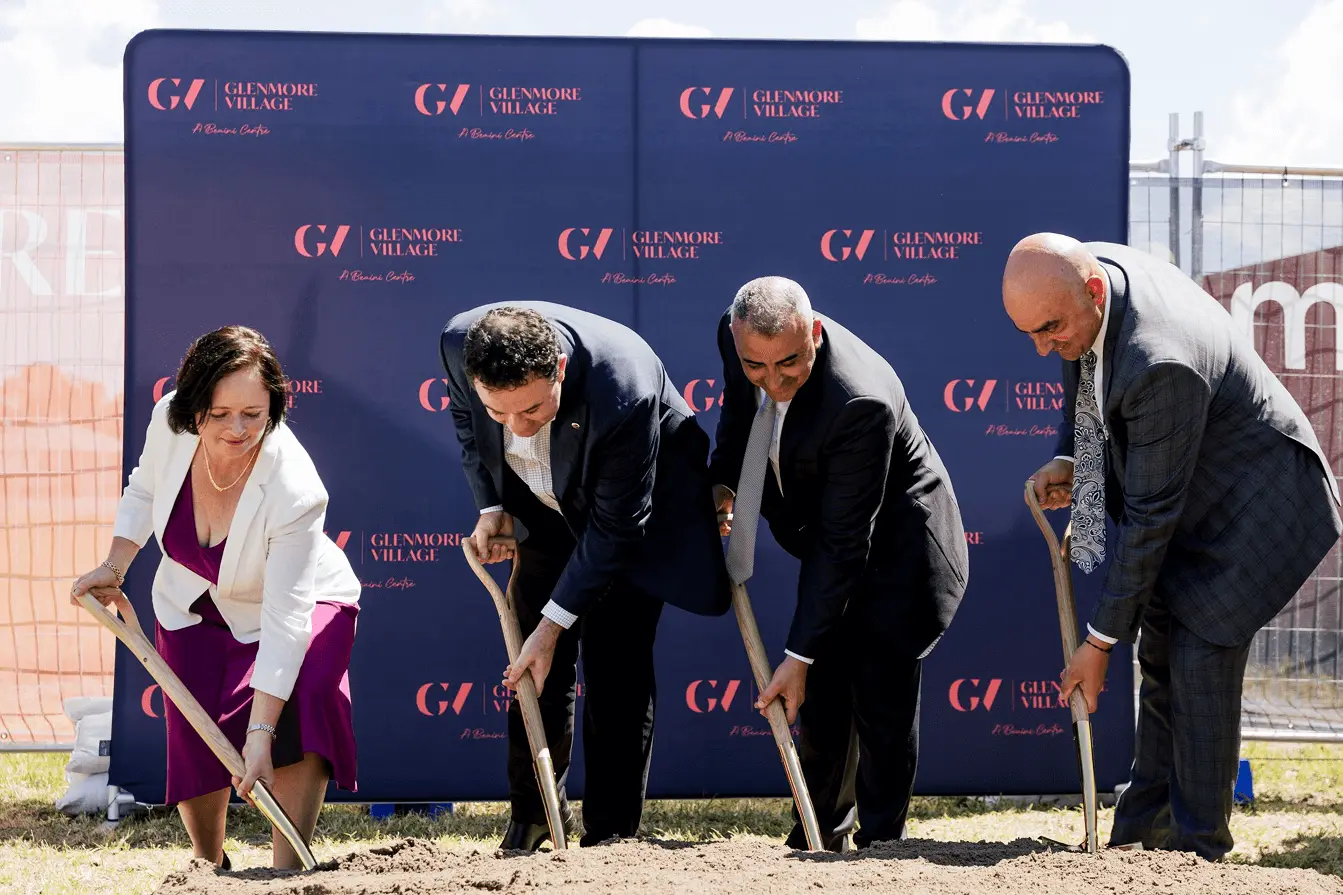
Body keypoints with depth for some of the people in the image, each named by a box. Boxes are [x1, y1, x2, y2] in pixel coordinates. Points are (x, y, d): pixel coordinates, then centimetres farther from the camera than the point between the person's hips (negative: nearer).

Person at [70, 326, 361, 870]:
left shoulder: (295, 491, -39)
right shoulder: (169, 421, -25)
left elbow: (285, 620, -37)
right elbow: (146, 491, 1)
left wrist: (260, 733, -39)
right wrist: (114, 567, -9)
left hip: (300, 600, -4)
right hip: (193, 608, 4)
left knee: (298, 709, -30)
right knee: (193, 738, -8)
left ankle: (288, 869, -25)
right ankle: (208, 865, 19)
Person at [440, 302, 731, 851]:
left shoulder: (622, 393, -42)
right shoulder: (460, 341, -29)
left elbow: (615, 527, -30)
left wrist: (554, 624, -27)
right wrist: (491, 506, -11)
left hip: (637, 507, -4)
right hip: (546, 508, 4)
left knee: (615, 667, -8)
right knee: (536, 668, 4)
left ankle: (611, 833, 3)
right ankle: (533, 816, 21)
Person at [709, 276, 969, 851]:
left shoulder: (860, 403, -38)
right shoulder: (736, 335, -17)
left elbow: (843, 544, -33)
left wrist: (799, 653, -30)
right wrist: (723, 479, -4)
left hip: (897, 549, -7)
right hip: (829, 537, 7)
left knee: (882, 696, -6)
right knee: (821, 693, 9)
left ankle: (879, 844, 8)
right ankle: (822, 833, 23)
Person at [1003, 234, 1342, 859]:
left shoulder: (1159, 365, -38)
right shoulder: (1091, 268, -12)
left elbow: (1150, 514, -30)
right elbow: (1084, 377, 13)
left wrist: (1101, 639, -23)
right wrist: (1070, 459, -4)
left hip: (1253, 497, -9)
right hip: (1185, 495, 9)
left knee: (1201, 659, -12)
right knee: (1160, 659, 11)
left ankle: (1198, 850, -3)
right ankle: (1142, 833, 20)